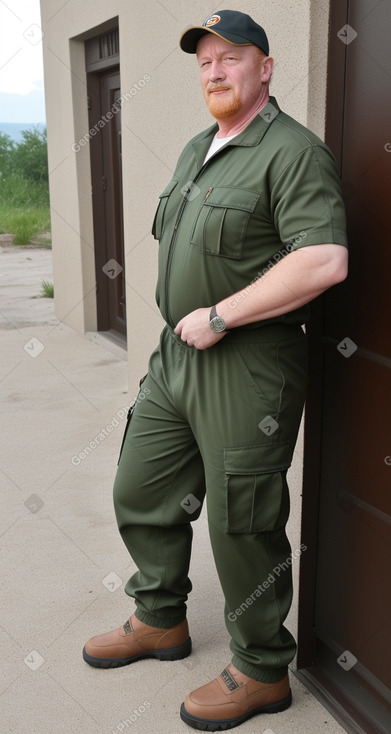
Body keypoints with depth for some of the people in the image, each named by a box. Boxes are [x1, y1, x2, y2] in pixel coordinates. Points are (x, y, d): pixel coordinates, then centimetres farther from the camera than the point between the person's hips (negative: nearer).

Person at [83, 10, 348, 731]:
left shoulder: (292, 150, -12)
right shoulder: (196, 149, 17)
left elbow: (325, 260, -26)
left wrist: (219, 316, -21)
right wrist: (180, 321, 11)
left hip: (246, 366, -9)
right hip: (177, 352, 9)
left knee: (242, 525, 2)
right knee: (140, 491, 17)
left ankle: (262, 670, 24)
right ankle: (161, 619, 40)